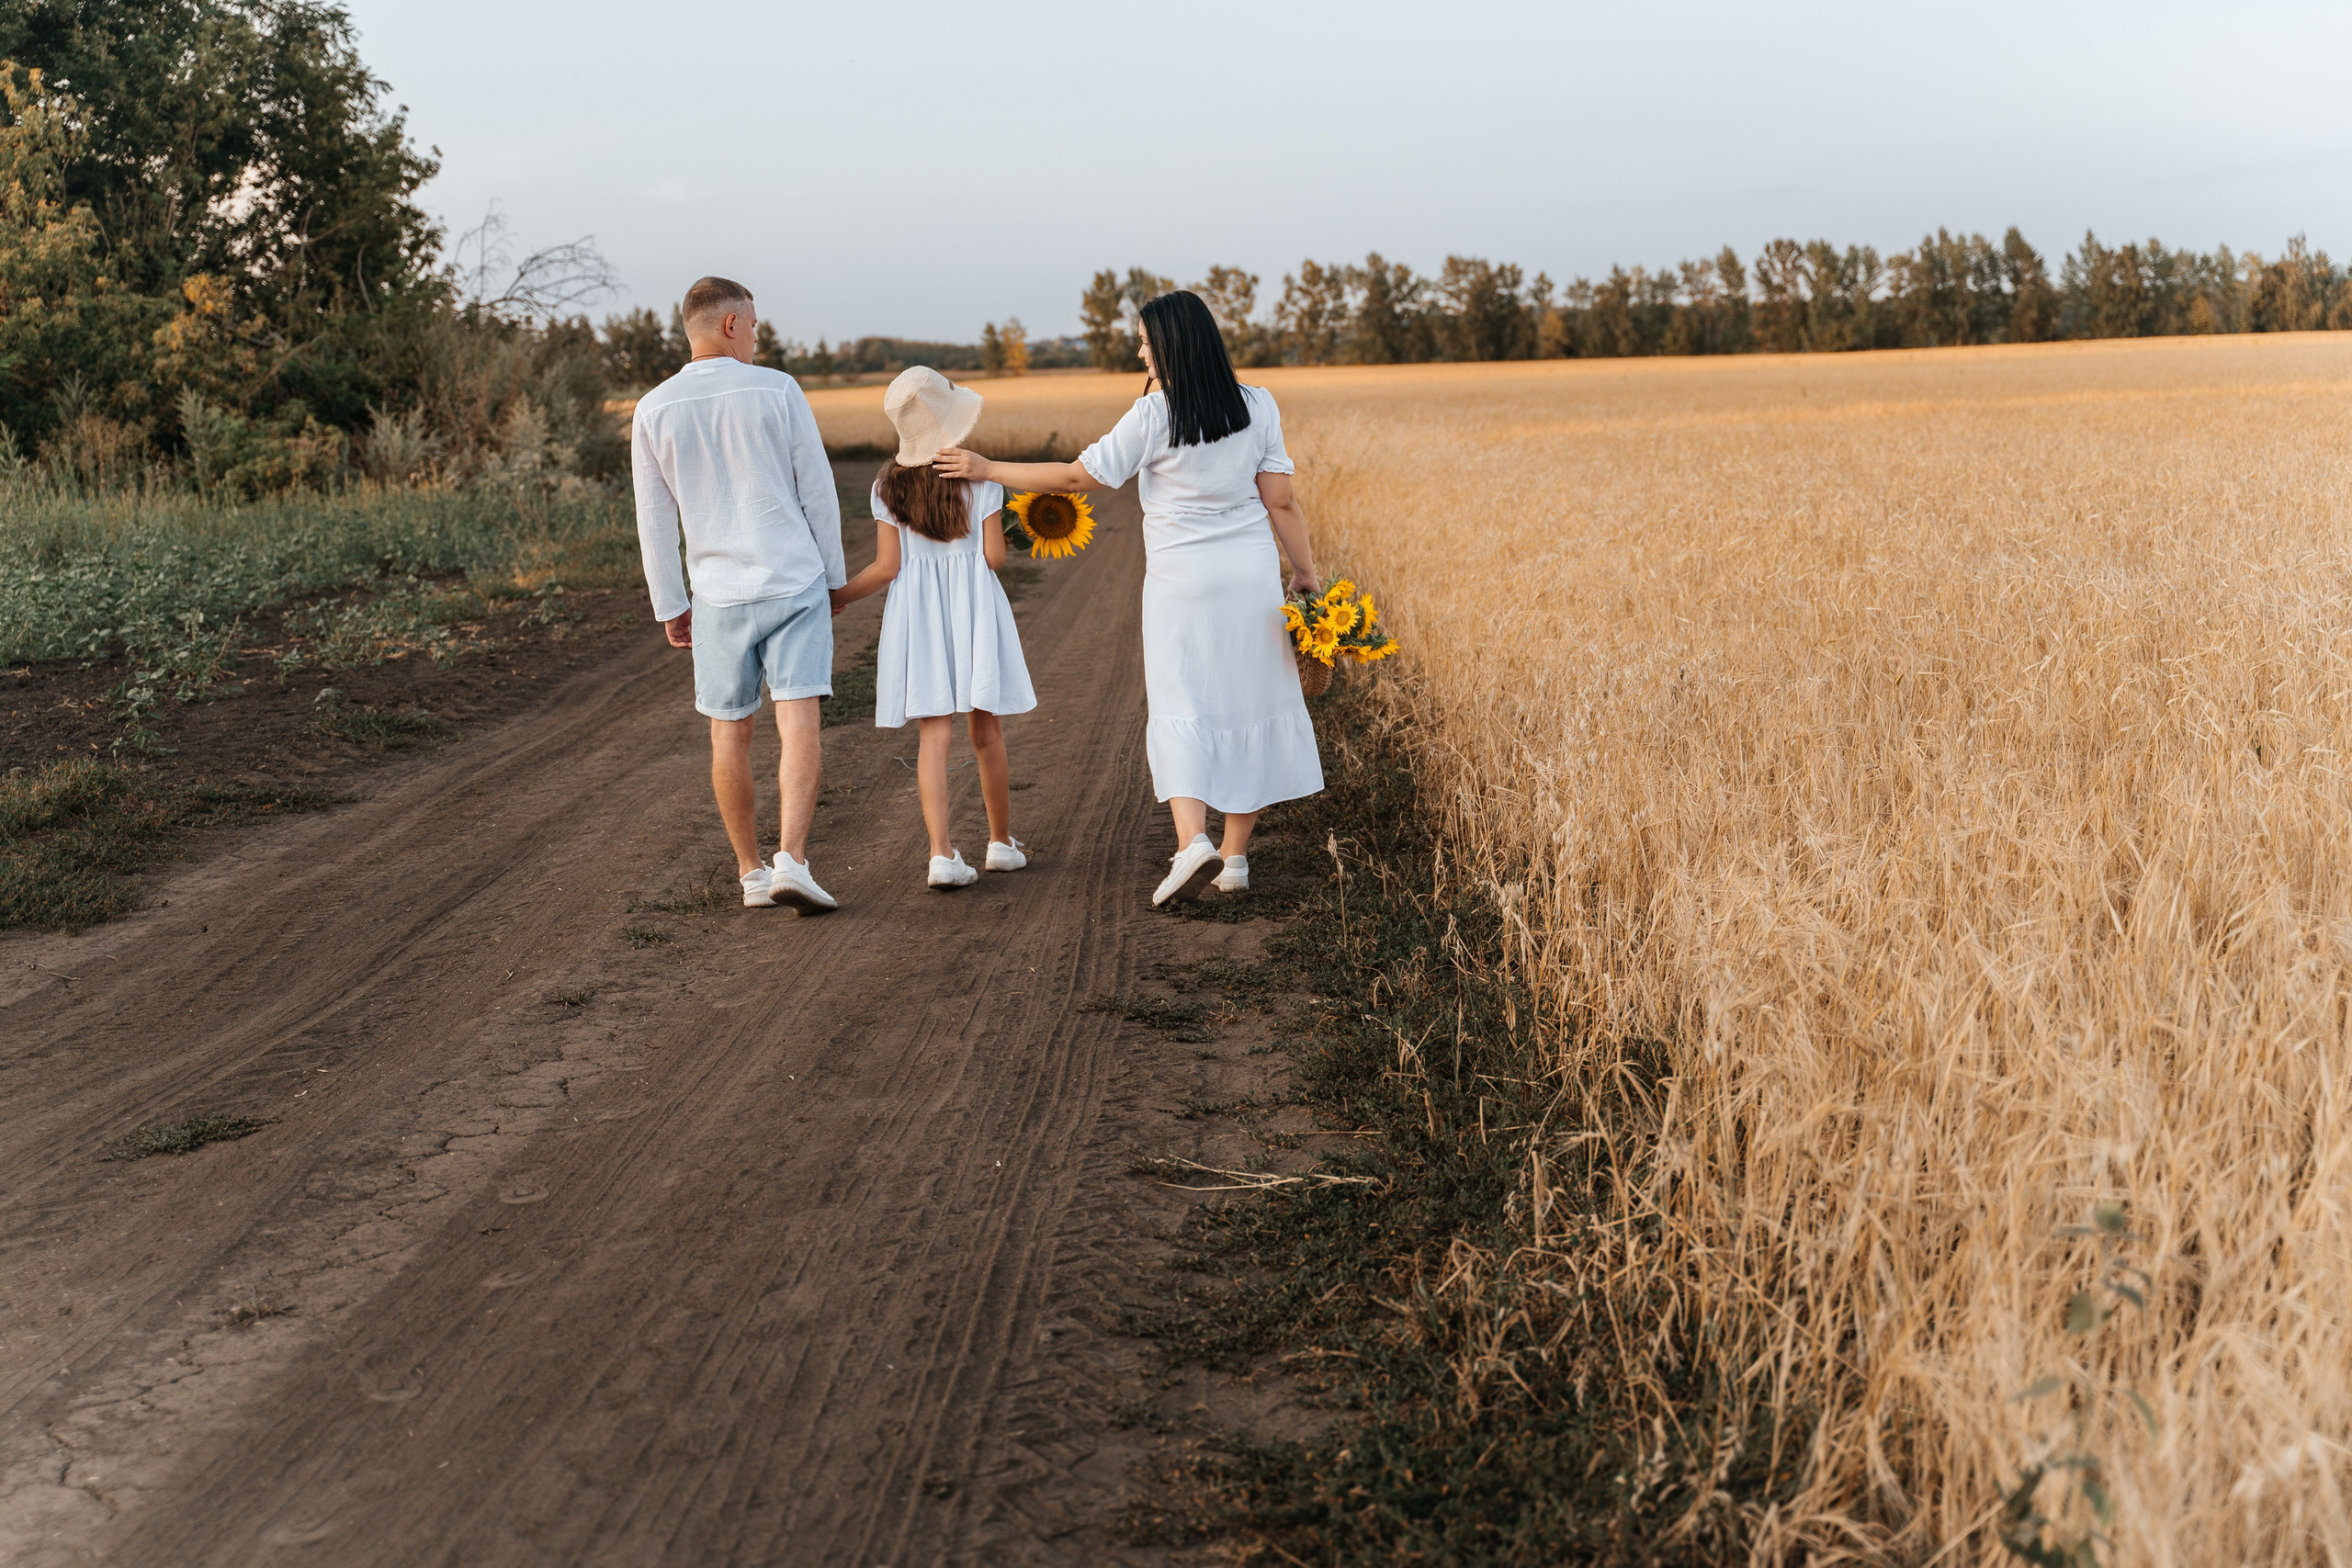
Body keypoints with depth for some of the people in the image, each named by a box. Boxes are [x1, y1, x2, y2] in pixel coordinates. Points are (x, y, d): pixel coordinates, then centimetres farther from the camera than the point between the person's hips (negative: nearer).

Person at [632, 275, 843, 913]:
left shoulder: (655, 410, 0)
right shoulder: (777, 391, -4)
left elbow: (655, 521, 2)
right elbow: (817, 490, -1)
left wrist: (669, 607, 11)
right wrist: (833, 574, 11)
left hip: (719, 596, 2)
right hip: (795, 583, -2)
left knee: (730, 733, 11)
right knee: (798, 724, -5)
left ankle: (752, 872, 18)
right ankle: (791, 861, -19)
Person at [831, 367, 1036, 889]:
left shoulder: (888, 485, -2)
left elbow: (887, 567, -4)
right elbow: (994, 556, -7)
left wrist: (838, 598, 8)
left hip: (917, 612, 1)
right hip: (975, 607, -1)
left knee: (934, 734, -1)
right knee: (986, 732, 11)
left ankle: (942, 852, -12)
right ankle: (1002, 842, 24)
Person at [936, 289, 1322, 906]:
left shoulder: (1154, 415, -12)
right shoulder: (1258, 405, -2)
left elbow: (1080, 475, -8)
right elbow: (1281, 501, -2)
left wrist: (987, 470, 0)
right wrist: (1306, 573, 8)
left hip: (1181, 579, -3)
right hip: (1252, 577, 3)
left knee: (1180, 709, 1)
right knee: (1247, 704, 10)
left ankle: (1192, 839, -21)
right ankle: (1235, 856, 14)